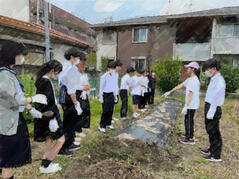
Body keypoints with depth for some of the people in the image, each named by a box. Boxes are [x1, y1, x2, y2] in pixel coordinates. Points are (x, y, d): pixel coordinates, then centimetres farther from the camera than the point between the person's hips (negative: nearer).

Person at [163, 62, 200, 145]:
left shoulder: (194, 80, -19)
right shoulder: (189, 79, 12)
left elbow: (190, 94, -25)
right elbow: (180, 86, 17)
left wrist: (186, 106, -27)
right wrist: (170, 92, 19)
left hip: (191, 105, -10)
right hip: (190, 105, 10)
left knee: (188, 121, 0)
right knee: (189, 120, 21)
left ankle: (190, 139, 12)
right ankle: (189, 134, 36)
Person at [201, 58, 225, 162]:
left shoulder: (219, 81, -18)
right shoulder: (213, 79, 11)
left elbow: (216, 99, -22)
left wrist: (210, 113, -22)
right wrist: (207, 111, 16)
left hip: (213, 110, -10)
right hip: (209, 108, 10)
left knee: (214, 132, 2)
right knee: (210, 130, 21)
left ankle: (216, 156, 16)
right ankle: (212, 149, 39)